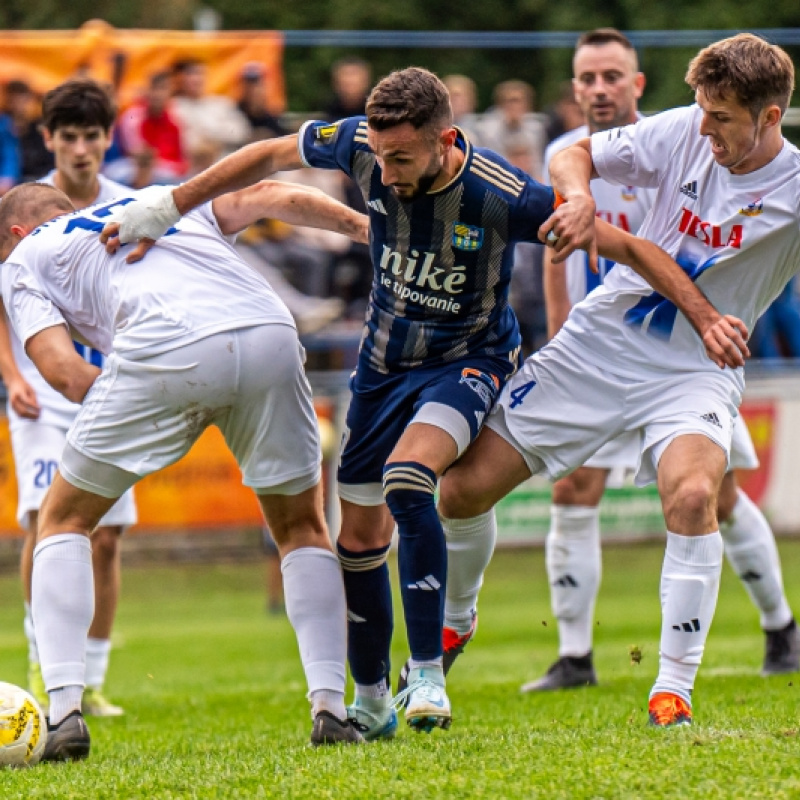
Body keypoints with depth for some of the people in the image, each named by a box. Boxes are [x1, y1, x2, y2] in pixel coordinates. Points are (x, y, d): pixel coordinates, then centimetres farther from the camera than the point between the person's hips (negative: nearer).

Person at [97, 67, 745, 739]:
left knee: (405, 480, -32)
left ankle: (429, 674, -23)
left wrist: (705, 317, -25)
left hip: (469, 360, -5)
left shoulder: (504, 197, -29)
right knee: (359, 536, 8)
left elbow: (625, 246, -21)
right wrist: (167, 207, 1)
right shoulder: (364, 146, -19)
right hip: (384, 360, 5)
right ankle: (371, 703, 28)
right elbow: (268, 156, 0)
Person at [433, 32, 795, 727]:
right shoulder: (684, 133, -6)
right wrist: (580, 199, -18)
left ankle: (674, 689, -22)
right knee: (466, 486, -1)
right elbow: (573, 155, 5)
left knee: (692, 494, -33)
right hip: (600, 341, 3)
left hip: (695, 372, -3)